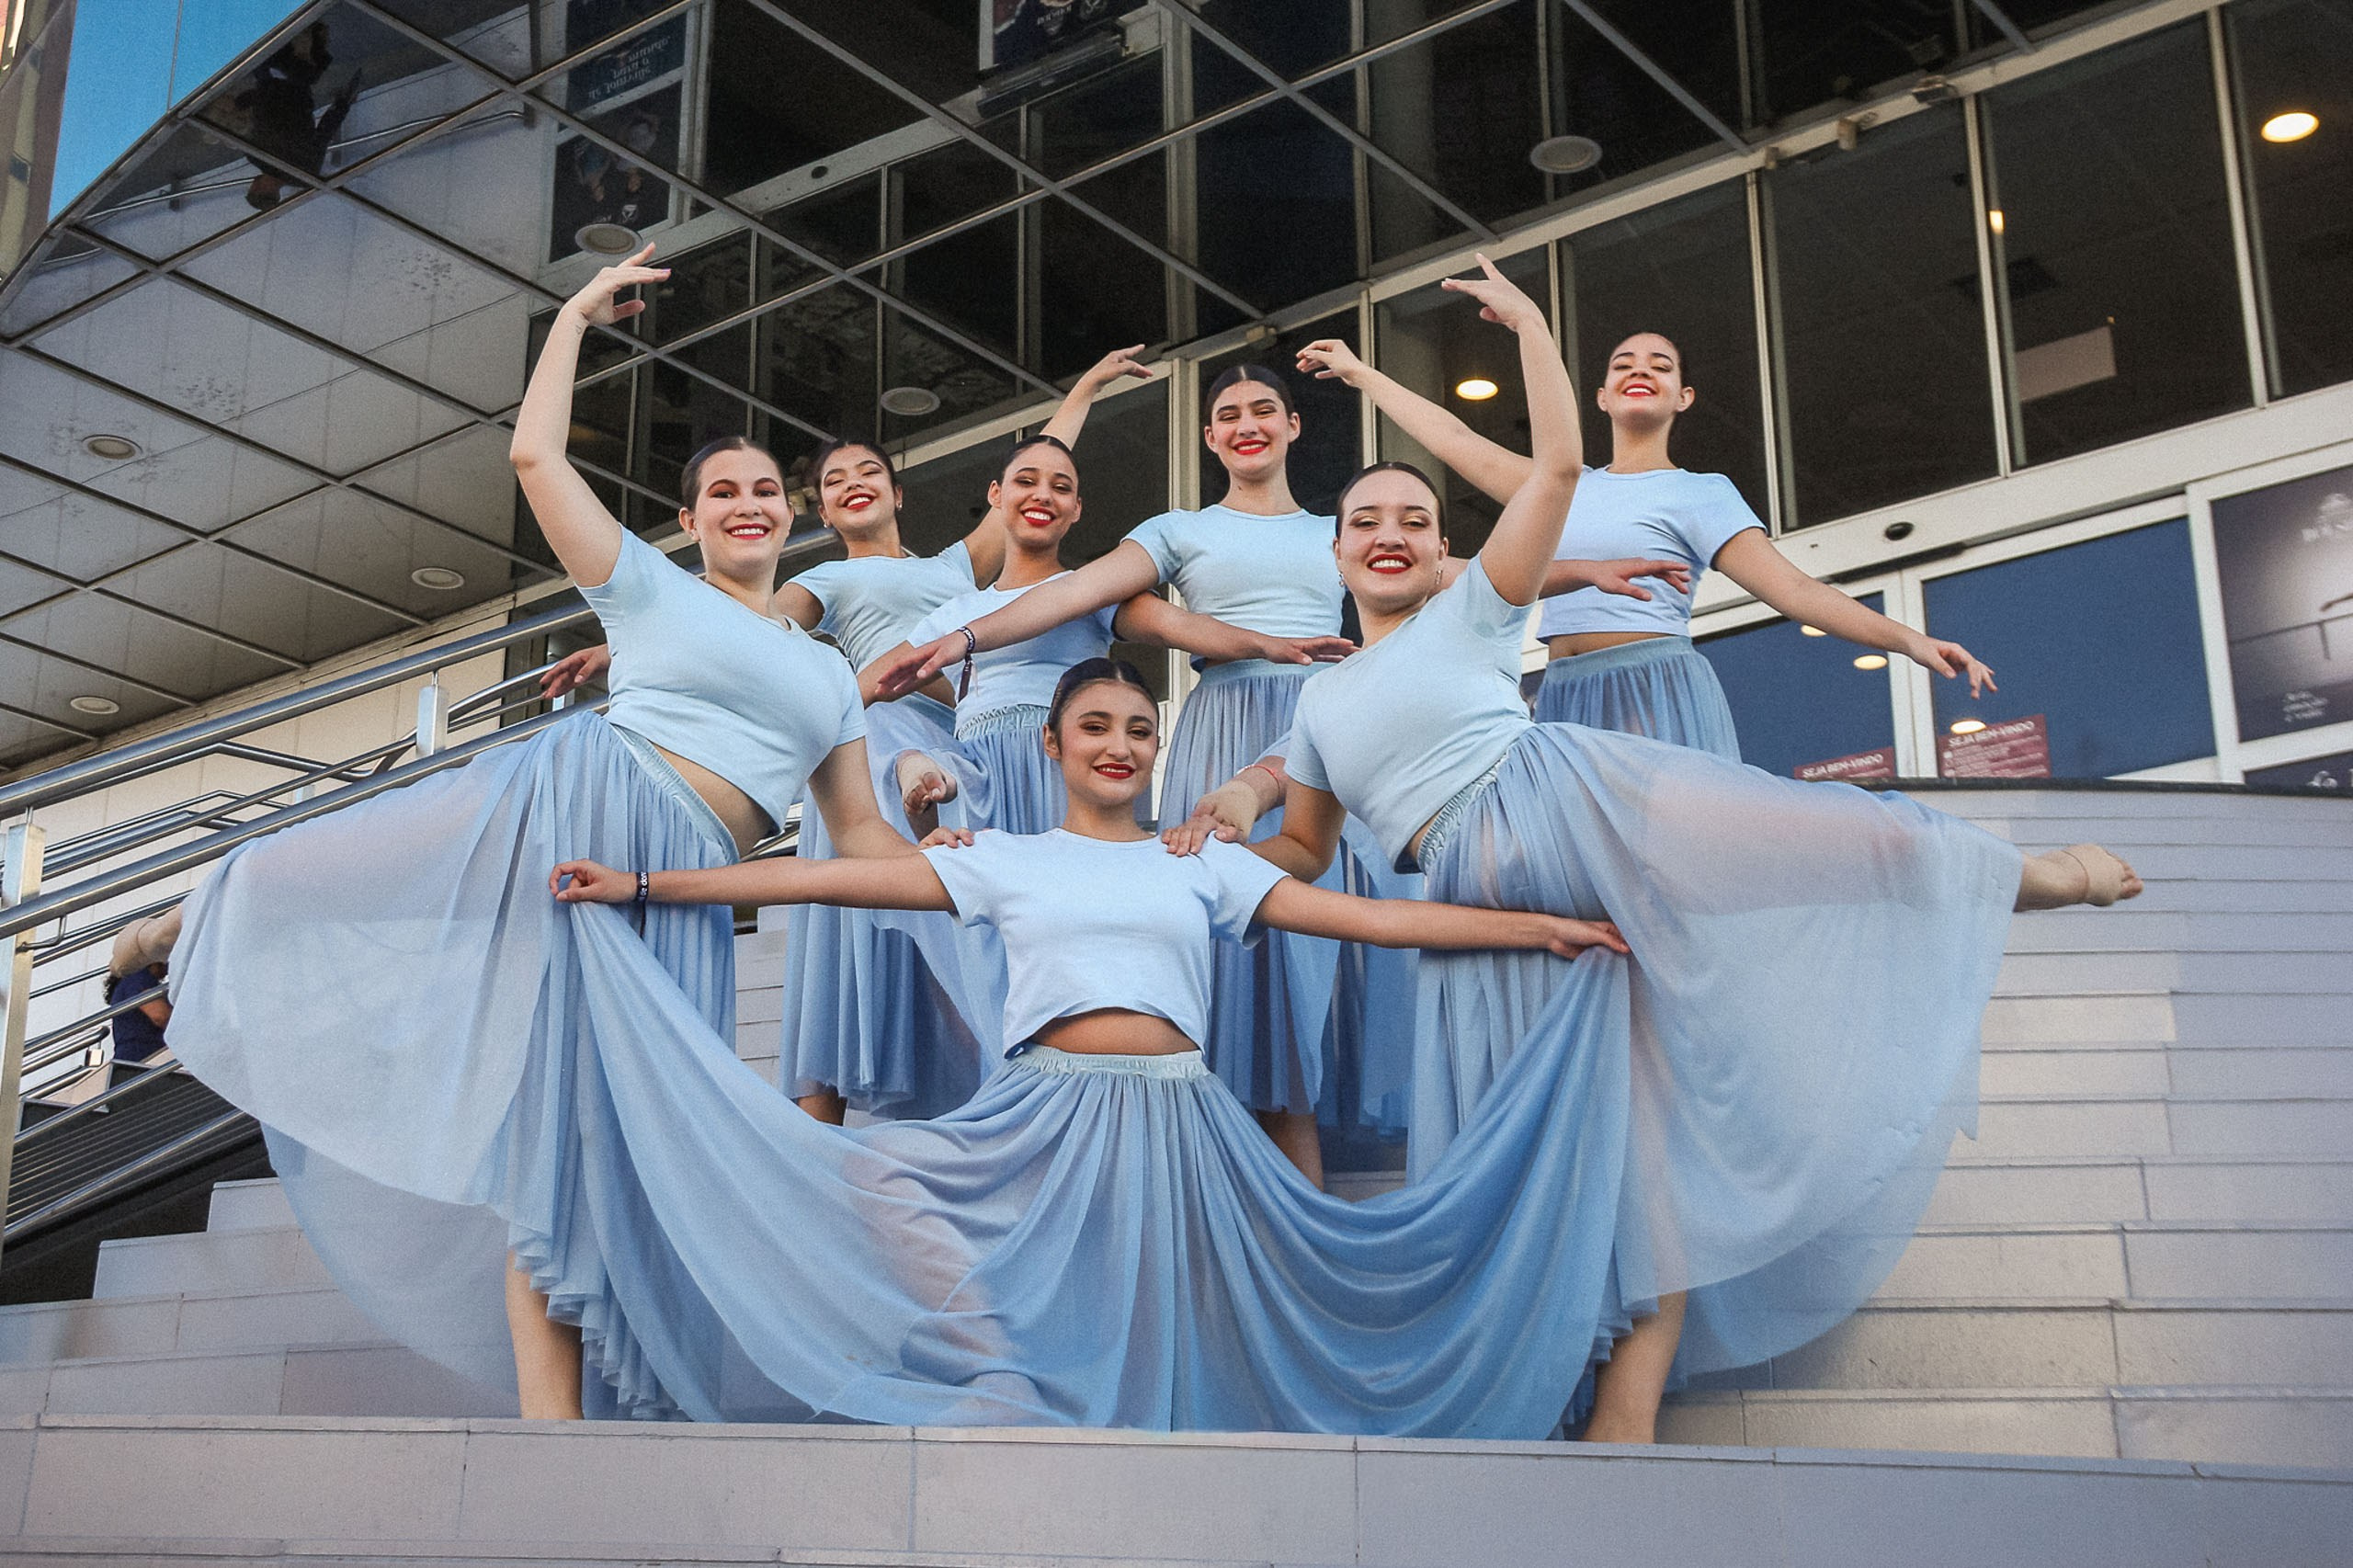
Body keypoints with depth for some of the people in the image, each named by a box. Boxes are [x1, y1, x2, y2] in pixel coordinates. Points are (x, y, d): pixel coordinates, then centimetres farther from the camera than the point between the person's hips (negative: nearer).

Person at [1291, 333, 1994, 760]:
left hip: (1658, 701, -4)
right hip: (1567, 704, 5)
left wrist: (1909, 639, -16)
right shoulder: (1568, 489, 19)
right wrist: (1359, 373, 31)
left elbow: (1792, 587, -4)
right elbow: (1452, 437, 25)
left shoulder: (1698, 494, 5)